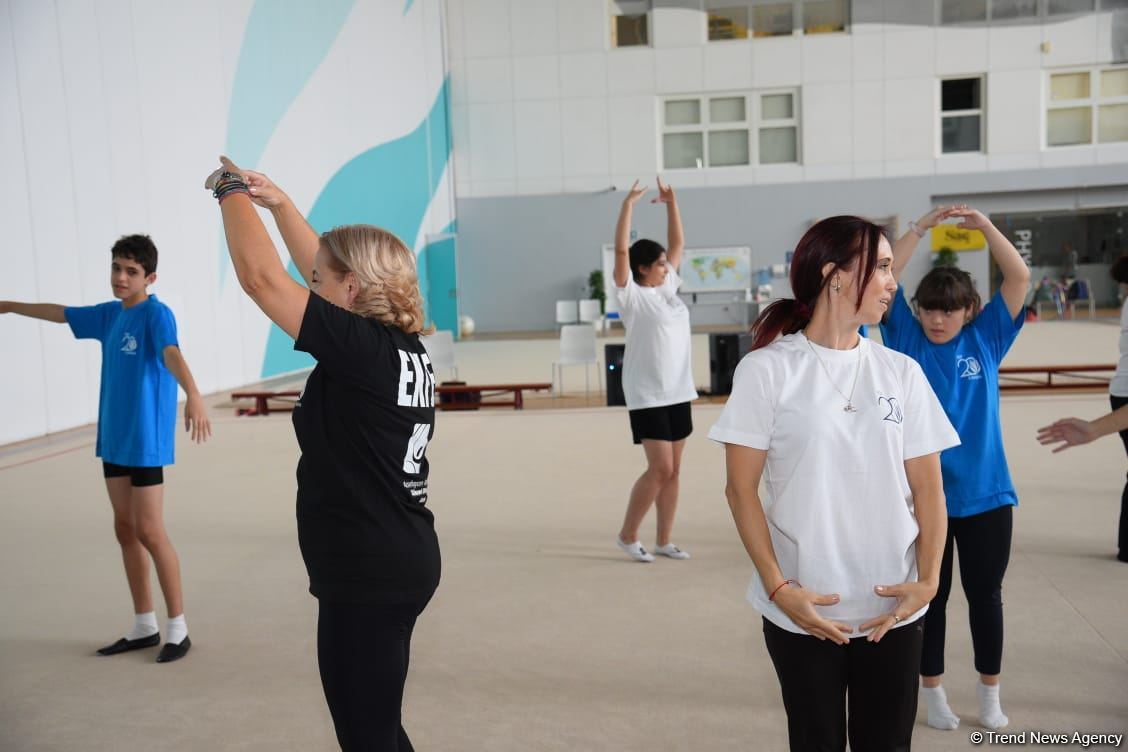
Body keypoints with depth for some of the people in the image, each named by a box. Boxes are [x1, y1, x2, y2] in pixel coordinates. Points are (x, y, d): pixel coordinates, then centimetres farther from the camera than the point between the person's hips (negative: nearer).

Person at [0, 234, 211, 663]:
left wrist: (193, 395, -51)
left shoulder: (157, 314, -13)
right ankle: (144, 627, 22)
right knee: (125, 529, 11)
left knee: (149, 531, -5)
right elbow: (60, 314, 28)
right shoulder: (109, 315, 10)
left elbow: (172, 354, -33)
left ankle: (178, 629, 7)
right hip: (114, 438, 8)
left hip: (146, 440, -8)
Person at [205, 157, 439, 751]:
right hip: (401, 563, 9)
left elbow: (259, 275, -17)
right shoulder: (403, 347, 4)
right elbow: (323, 268, 17)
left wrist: (234, 191, -2)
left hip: (367, 577, -9)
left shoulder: (361, 348, -20)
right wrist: (278, 202, 19)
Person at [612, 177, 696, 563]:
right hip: (647, 395, -7)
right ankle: (627, 535, 8)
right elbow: (620, 250, -19)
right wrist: (628, 205, -18)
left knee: (672, 470, 8)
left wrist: (671, 202, 12)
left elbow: (678, 243, 18)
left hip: (678, 392, 7)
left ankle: (664, 540, 18)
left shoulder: (668, 287, 11)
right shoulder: (632, 295, -7)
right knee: (660, 468, -8)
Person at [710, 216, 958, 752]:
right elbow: (741, 489, -7)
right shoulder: (766, 370, -7)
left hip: (891, 611, 3)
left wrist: (927, 580, -6)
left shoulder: (901, 372, 4)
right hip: (802, 611, -3)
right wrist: (779, 588, -12)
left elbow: (927, 489, 6)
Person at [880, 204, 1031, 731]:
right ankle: (932, 690, 27)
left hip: (984, 493, 1)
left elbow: (1020, 278, -5)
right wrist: (920, 229, -14)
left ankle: (990, 693, 30)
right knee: (930, 596, 11)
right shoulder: (907, 339, 0)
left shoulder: (985, 339, 2)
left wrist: (986, 226, -15)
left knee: (985, 595, 13)